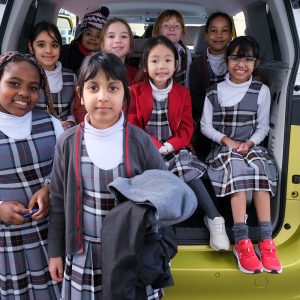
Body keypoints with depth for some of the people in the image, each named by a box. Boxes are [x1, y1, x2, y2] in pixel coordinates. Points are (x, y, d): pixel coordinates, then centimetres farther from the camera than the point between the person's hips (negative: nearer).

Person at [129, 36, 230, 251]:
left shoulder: (183, 92, 6)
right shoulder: (134, 92, 1)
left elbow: (186, 128, 2)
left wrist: (168, 146, -16)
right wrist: (155, 146, -18)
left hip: (174, 149, 1)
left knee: (187, 168, -27)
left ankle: (214, 218, -18)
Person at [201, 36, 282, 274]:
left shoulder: (262, 91, 9)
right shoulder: (215, 92, 7)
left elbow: (263, 126, 8)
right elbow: (205, 126, 5)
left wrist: (250, 143, -12)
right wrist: (227, 140, -10)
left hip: (251, 146, 1)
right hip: (223, 148, -1)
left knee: (259, 167, -32)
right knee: (237, 166, -34)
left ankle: (266, 241, -33)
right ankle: (242, 242, -37)